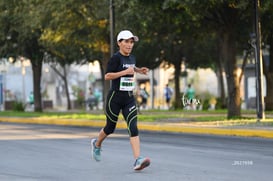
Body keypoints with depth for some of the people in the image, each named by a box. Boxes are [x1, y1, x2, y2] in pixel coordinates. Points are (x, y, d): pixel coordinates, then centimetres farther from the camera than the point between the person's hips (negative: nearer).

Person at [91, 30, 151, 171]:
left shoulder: (132, 58, 10)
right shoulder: (116, 58, -12)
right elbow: (107, 76, -20)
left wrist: (139, 70, 16)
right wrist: (125, 72, -24)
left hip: (129, 98, 5)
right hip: (115, 97, -5)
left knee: (133, 127, -12)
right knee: (110, 127, 12)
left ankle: (138, 160, -23)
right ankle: (97, 144, 44)